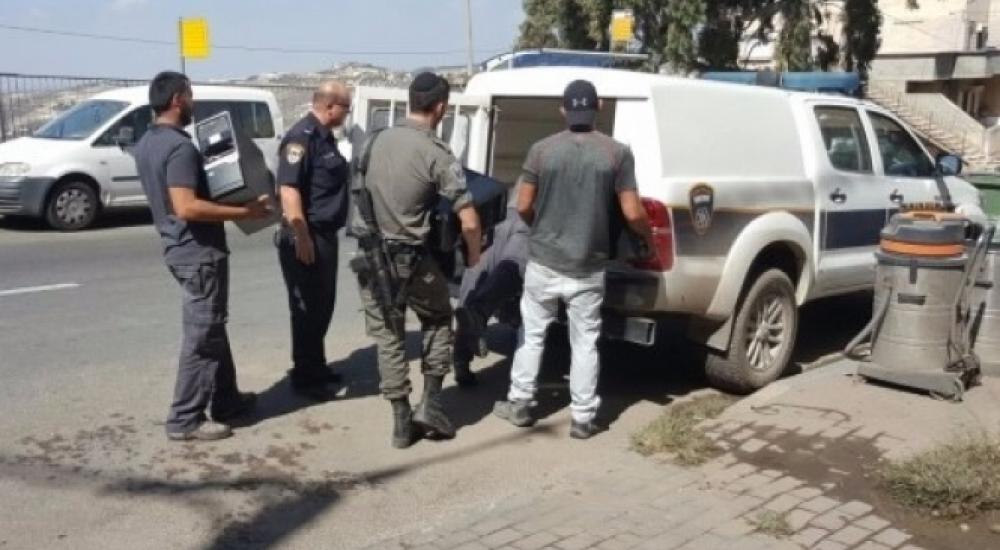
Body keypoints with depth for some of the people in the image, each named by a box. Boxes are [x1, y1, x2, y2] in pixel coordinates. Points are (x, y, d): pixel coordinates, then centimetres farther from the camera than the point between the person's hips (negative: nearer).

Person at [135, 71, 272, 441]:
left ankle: (226, 401, 29)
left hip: (178, 247, 10)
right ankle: (185, 420, 5)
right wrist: (243, 212, -24)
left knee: (212, 330, 19)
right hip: (199, 252, -10)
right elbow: (187, 207, -29)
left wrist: (232, 204, 23)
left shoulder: (146, 144, 11)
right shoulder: (180, 147, -20)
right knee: (202, 337, -2)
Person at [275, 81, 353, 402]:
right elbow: (288, 188, -24)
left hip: (325, 235, 10)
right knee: (308, 309, -1)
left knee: (323, 306, 17)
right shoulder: (302, 137, -17)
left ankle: (316, 367, 29)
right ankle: (304, 377, 10)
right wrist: (301, 237, -27)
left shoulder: (324, 136, 14)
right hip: (306, 237, -10)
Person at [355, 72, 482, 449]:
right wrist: (474, 256, 3)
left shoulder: (373, 143, 5)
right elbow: (469, 222, -15)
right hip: (413, 260, -4)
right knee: (438, 320, 21)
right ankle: (430, 403, 16)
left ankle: (401, 420, 17)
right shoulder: (437, 153, -13)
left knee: (387, 336, 13)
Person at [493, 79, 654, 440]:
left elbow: (523, 207, 1)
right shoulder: (616, 153, -6)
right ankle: (583, 419, 14)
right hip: (588, 268, 0)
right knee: (584, 343, 9)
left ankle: (519, 404, 25)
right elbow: (632, 213, -7)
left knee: (532, 334, 16)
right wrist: (650, 238, 13)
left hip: (543, 262, 1)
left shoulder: (542, 150, -3)